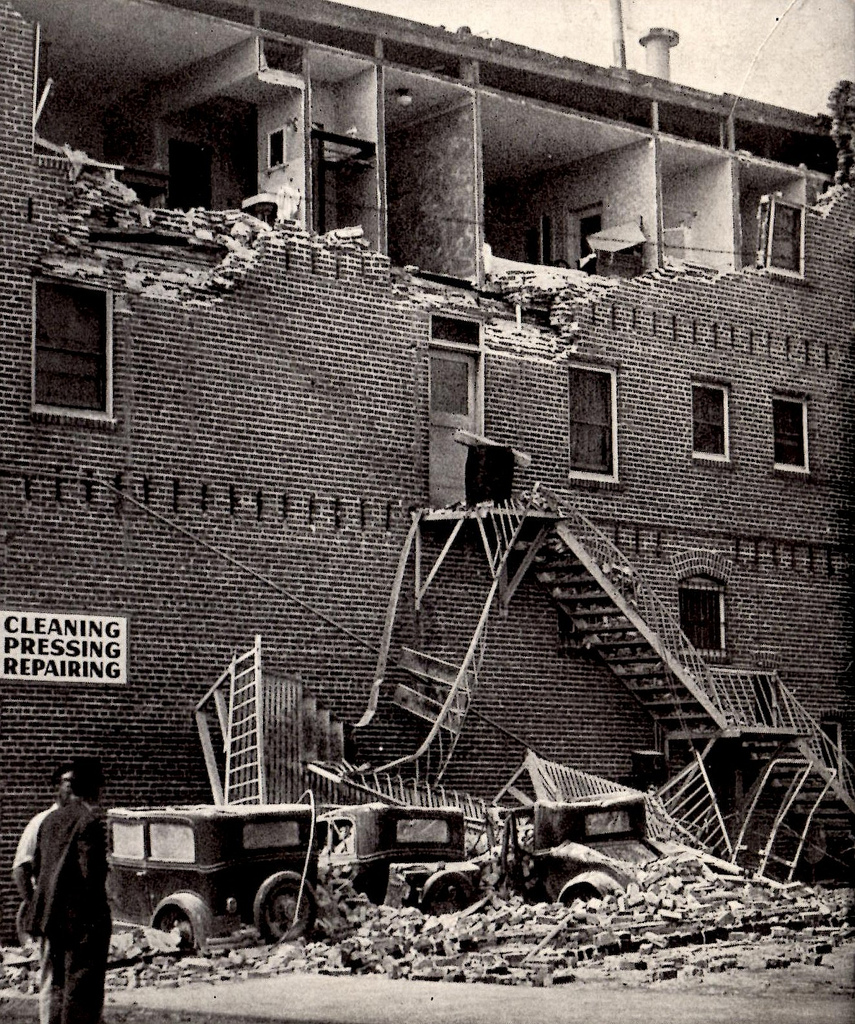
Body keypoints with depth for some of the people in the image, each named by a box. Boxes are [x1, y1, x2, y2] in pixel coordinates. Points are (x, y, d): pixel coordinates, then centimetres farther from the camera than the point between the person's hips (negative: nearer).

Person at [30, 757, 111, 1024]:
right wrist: (96, 911, -7)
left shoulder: (51, 819, 11)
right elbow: (91, 871, -18)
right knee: (83, 983, -4)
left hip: (54, 915, 8)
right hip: (82, 917, -8)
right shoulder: (91, 819, -14)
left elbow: (37, 865, 14)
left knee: (59, 982, 16)